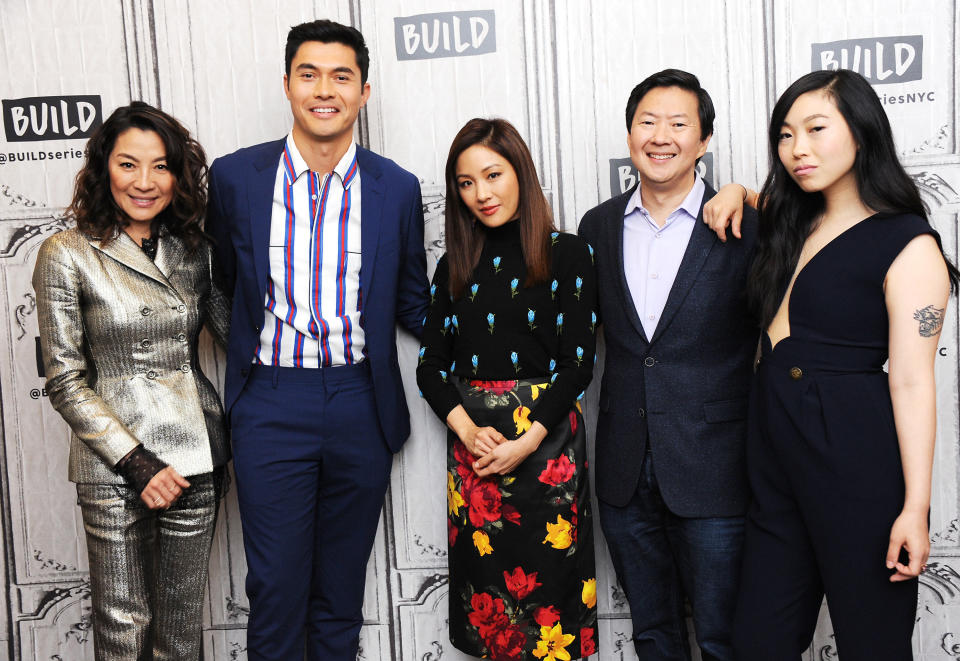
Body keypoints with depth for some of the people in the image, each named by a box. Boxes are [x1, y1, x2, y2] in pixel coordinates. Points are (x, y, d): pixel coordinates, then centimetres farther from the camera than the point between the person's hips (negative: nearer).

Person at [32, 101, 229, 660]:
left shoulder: (192, 248, 6)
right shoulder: (67, 254, -6)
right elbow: (65, 381, -7)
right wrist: (135, 461, -12)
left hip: (196, 454, 3)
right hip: (113, 466, -3)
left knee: (183, 615, 14)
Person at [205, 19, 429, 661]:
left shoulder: (397, 188, 1)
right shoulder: (236, 177, -2)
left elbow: (412, 301, 9)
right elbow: (222, 284, 11)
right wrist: (247, 356, 6)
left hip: (362, 406, 1)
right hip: (272, 406, -1)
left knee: (342, 585, 16)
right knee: (276, 584, 6)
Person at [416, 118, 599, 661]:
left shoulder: (568, 255, -1)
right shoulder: (455, 267, 11)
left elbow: (578, 363, -7)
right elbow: (431, 365, 7)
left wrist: (525, 443, -15)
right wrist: (468, 431, -9)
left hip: (546, 440, -3)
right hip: (472, 439, 4)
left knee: (547, 582, 1)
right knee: (483, 581, 9)